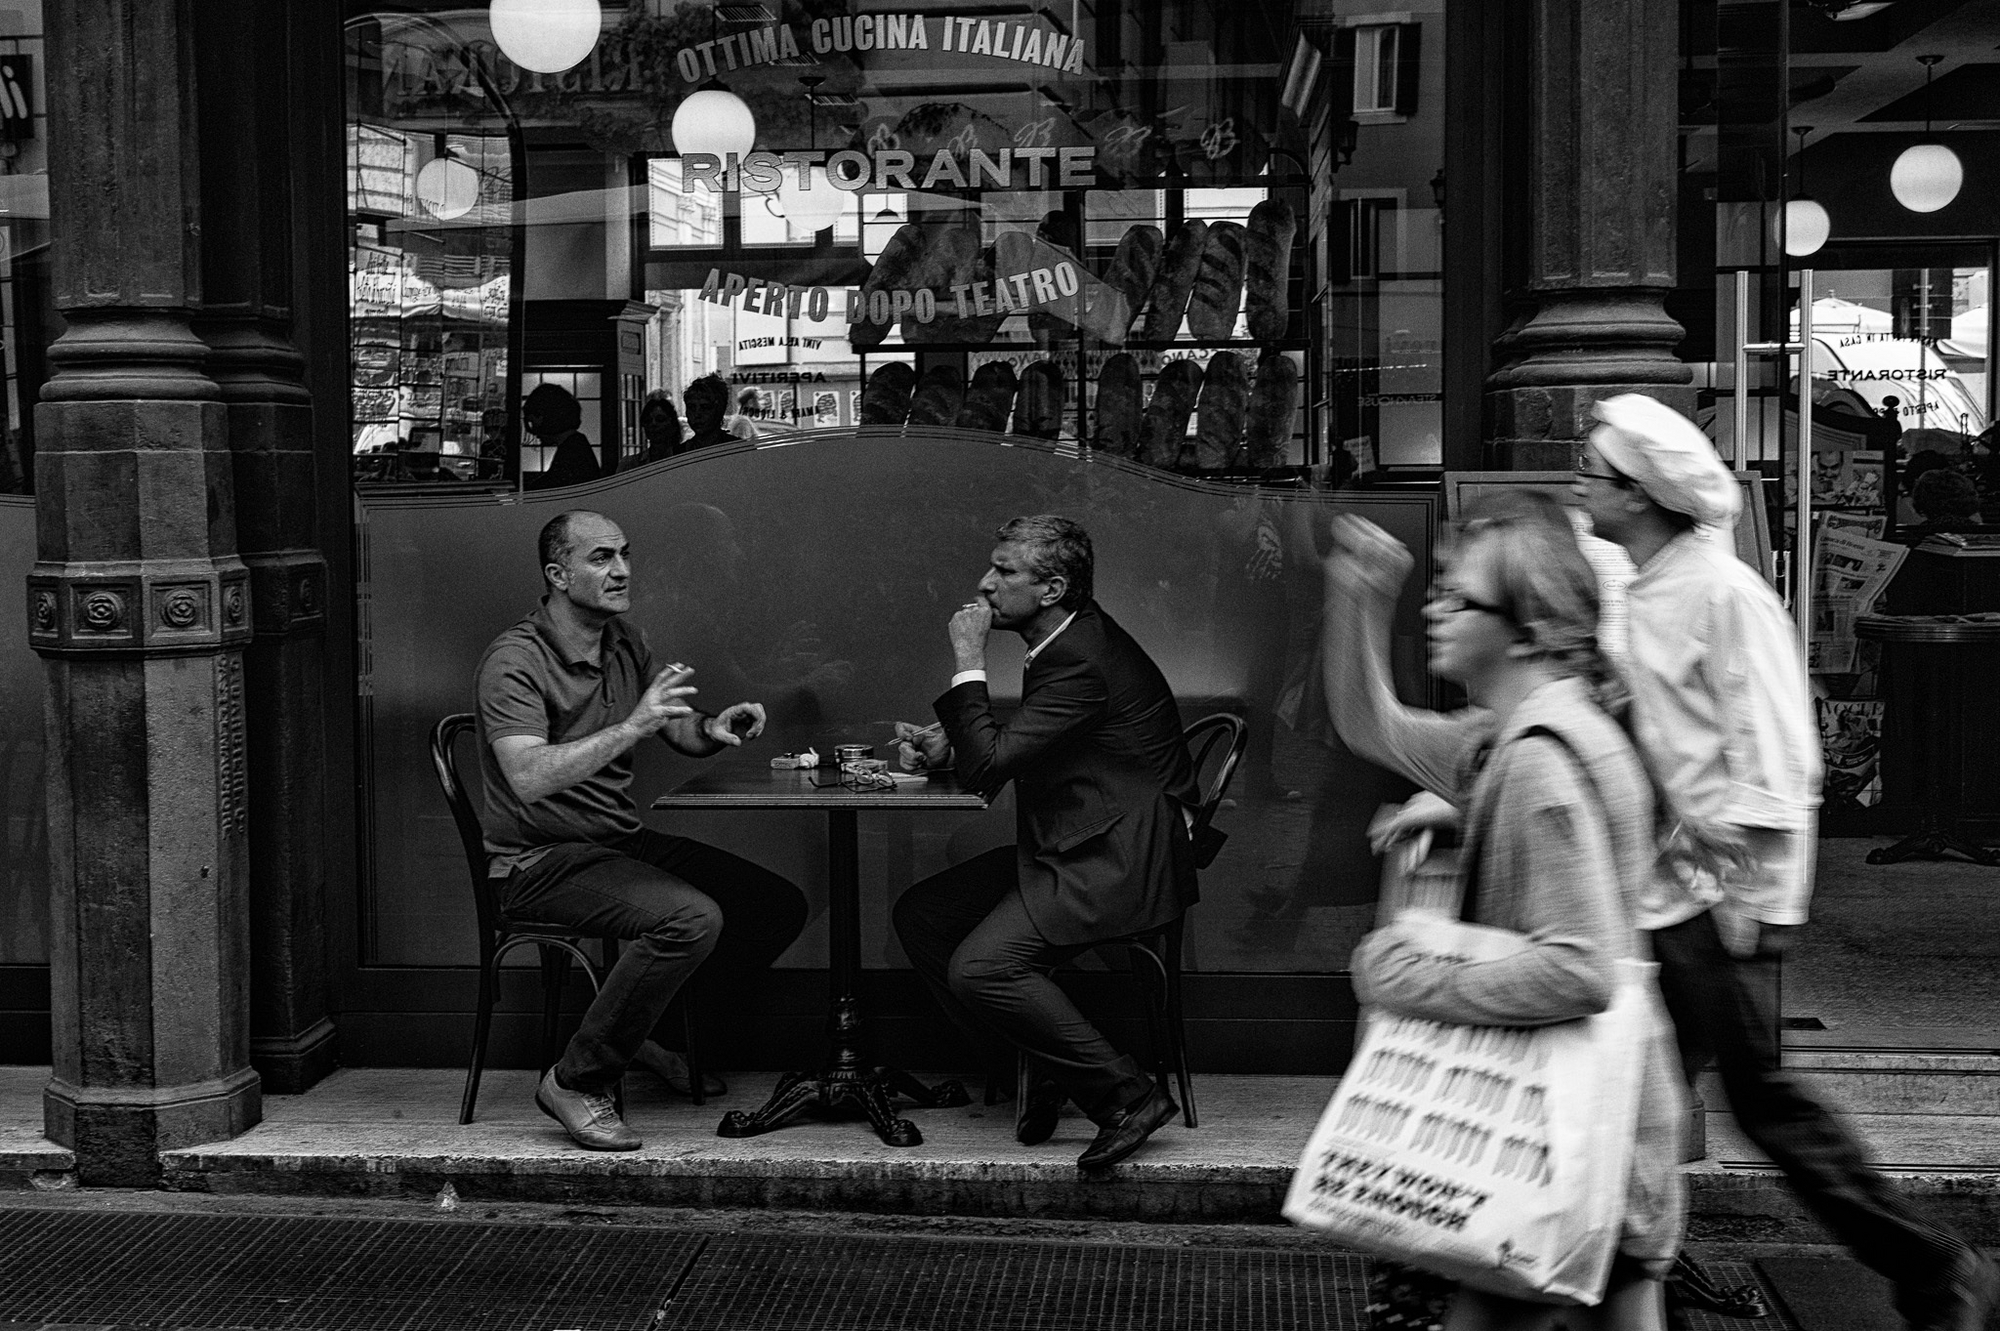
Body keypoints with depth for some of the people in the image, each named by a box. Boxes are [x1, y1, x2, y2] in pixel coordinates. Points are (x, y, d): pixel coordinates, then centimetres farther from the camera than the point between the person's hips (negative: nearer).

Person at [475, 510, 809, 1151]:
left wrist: (716, 728, -8)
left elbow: (684, 732, 17)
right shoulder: (514, 661, -16)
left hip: (624, 842, 9)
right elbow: (529, 778, -30)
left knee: (781, 906, 1)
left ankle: (664, 1037, 15)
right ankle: (575, 1081, -18)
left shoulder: (625, 643, 9)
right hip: (542, 860, -8)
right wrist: (631, 727, -36)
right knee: (692, 918, -32)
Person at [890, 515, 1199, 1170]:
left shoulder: (1083, 663, -22)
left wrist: (969, 661, -16)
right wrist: (946, 747, 4)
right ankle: (1045, 1064, 7)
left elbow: (988, 765, -24)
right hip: (1077, 849, 11)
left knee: (979, 967, -23)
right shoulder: (1068, 641, 10)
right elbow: (1004, 753, 22)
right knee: (918, 915, 6)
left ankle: (1128, 1094, -12)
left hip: (1119, 863, -11)